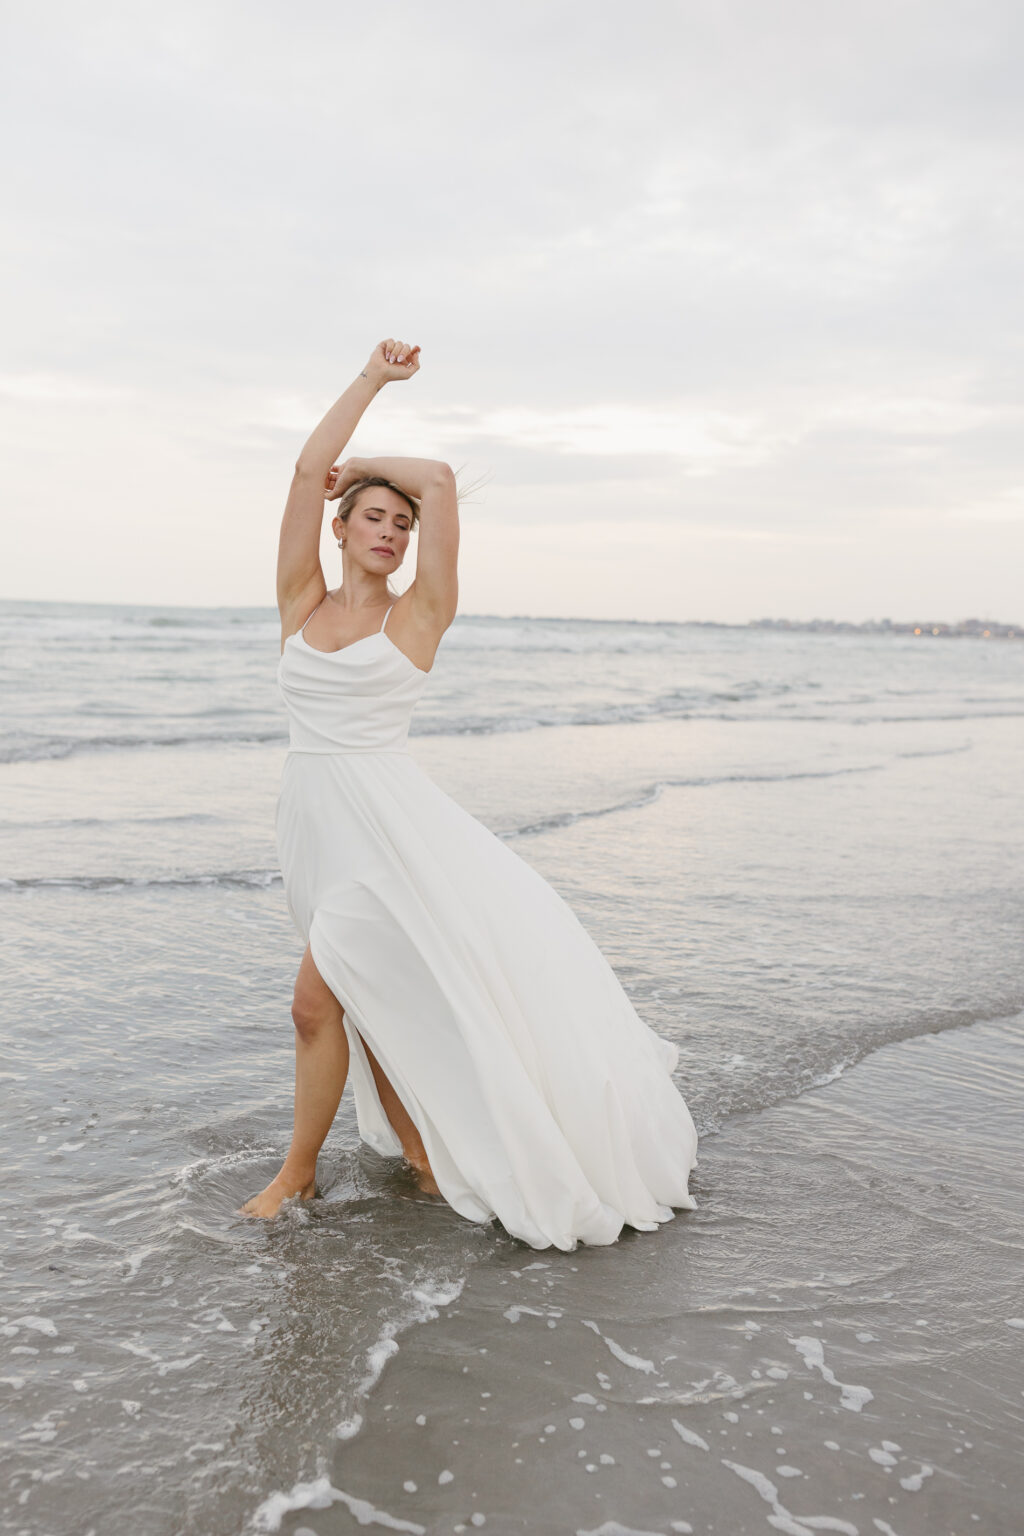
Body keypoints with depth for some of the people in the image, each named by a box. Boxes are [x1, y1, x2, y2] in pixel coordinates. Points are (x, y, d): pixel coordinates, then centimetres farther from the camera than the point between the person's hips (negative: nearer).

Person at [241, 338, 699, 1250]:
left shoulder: (417, 617, 0)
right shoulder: (302, 605, 8)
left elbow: (441, 479, -6)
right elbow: (310, 469, 5)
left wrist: (365, 464, 11)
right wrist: (372, 379, 11)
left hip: (390, 822, -4)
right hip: (317, 821, 4)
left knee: (319, 1000, -5)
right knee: (373, 998, 10)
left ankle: (300, 1170, 15)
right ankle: (422, 1152, 26)